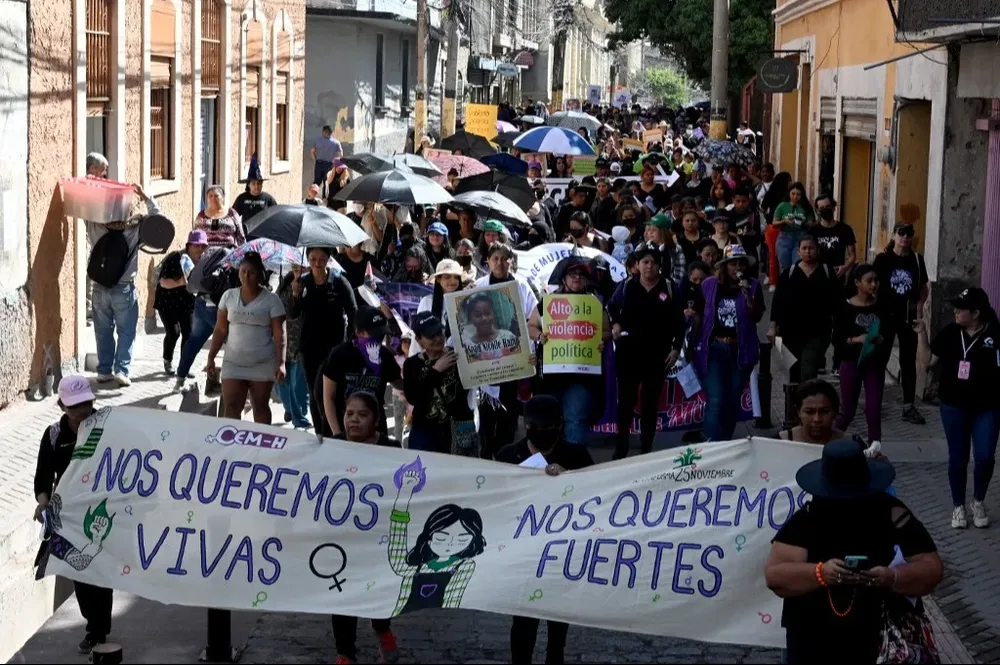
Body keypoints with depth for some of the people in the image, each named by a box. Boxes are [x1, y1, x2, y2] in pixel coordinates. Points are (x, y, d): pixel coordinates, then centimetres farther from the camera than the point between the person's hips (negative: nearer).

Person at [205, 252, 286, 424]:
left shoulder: (271, 300, -5)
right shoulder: (229, 296, 5)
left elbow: (279, 335, -7)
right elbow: (221, 329, 10)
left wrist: (281, 363, -15)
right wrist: (211, 356, 4)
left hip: (263, 364, -2)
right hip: (233, 363, 2)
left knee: (260, 407, 8)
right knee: (231, 407, -5)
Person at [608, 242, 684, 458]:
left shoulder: (669, 288, 1)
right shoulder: (626, 286, 1)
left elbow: (679, 321, 5)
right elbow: (612, 307, 16)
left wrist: (676, 348, -1)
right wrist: (615, 324, -3)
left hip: (657, 353, 1)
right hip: (629, 351, -1)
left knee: (651, 402, 6)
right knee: (626, 400, 0)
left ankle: (646, 448, 14)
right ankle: (621, 449, 7)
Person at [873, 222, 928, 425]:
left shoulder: (917, 259, 2)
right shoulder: (883, 259, -5)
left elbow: (923, 288, 9)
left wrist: (919, 311, -1)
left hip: (908, 317, 2)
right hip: (886, 315, -2)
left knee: (909, 361, 4)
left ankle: (908, 406, 9)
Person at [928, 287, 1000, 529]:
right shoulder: (950, 333, -2)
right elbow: (929, 361, 5)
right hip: (954, 406, 2)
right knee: (958, 458, 8)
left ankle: (978, 502, 20)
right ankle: (958, 506, 25)